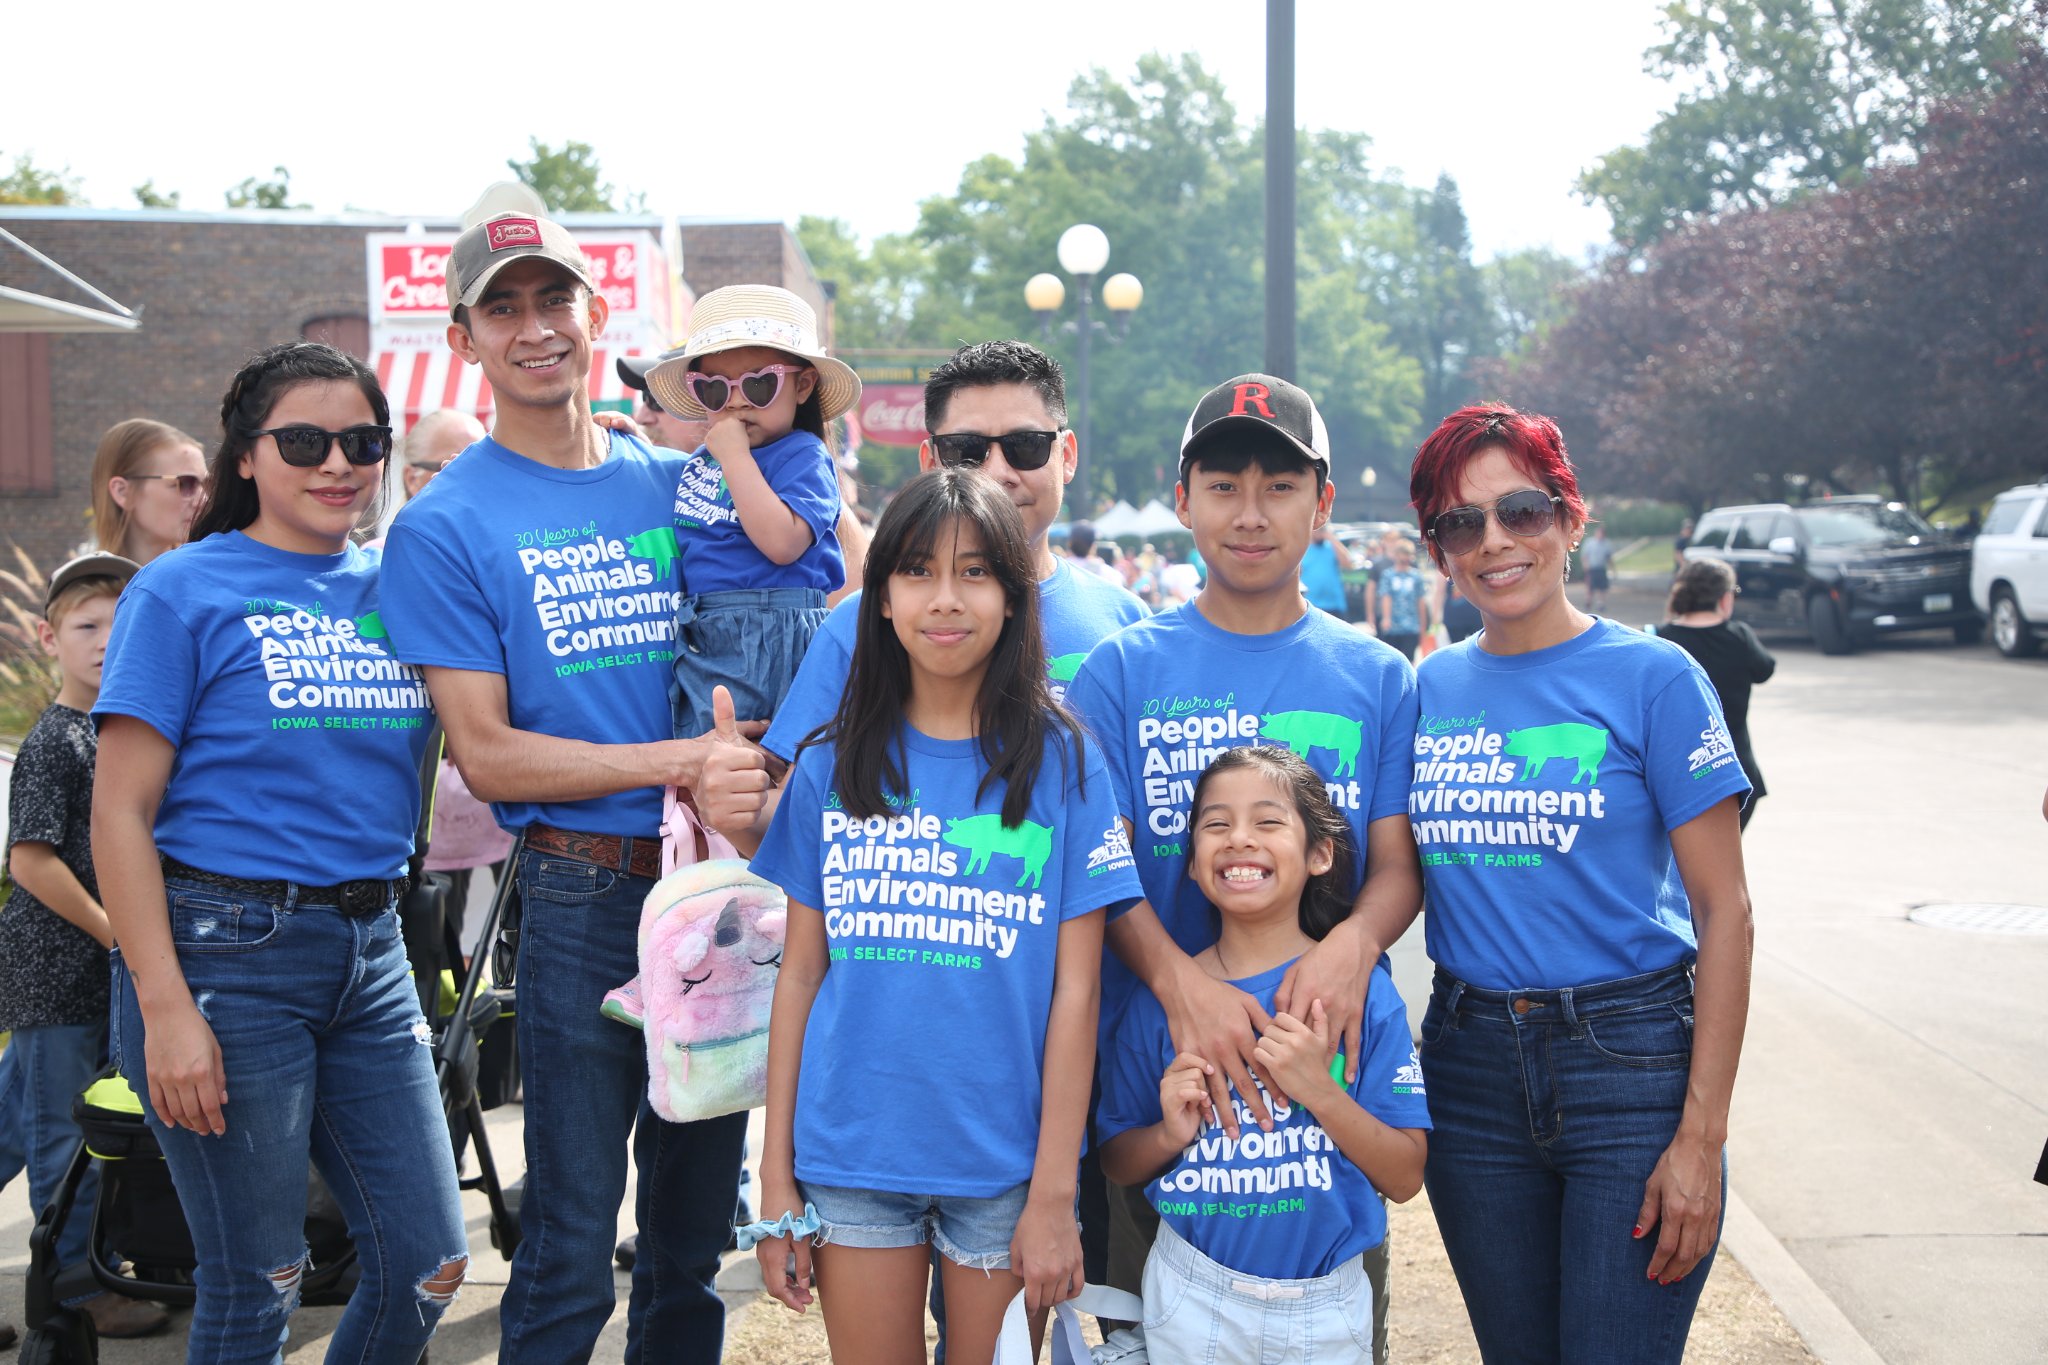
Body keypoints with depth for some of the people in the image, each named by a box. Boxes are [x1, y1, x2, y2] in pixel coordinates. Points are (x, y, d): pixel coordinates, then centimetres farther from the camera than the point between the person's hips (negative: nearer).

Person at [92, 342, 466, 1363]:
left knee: (428, 1266, 7)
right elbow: (120, 814, -8)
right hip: (228, 950, -5)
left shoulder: (395, 588, 10)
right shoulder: (183, 590, -5)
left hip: (370, 948, 5)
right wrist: (166, 1007, -15)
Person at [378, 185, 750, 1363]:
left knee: (698, 1223, 14)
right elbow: (489, 755, -7)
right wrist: (676, 760, -15)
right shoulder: (446, 528, -3)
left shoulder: (675, 484, 10)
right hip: (582, 898, -4)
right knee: (572, 1249, 1)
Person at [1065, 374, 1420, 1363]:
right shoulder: (1123, 668, 3)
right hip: (1153, 1057, -1)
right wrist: (1178, 978, -21)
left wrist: (1354, 942, -20)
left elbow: (1398, 862, 3)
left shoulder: (1376, 678, 7)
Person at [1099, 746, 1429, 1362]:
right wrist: (1171, 1135, -16)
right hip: (1191, 1302, 1)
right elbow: (1117, 1162, 5)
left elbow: (1405, 1177, -8)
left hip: (1326, 1305, 0)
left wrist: (1319, 1091, -22)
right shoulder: (1160, 997, -3)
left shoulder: (1361, 989, -8)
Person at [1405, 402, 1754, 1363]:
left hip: (1629, 1064, -4)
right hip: (1472, 1063, 4)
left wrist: (1702, 1136, -13)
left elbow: (1724, 911, -7)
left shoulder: (1650, 676, -6)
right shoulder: (1427, 689, 7)